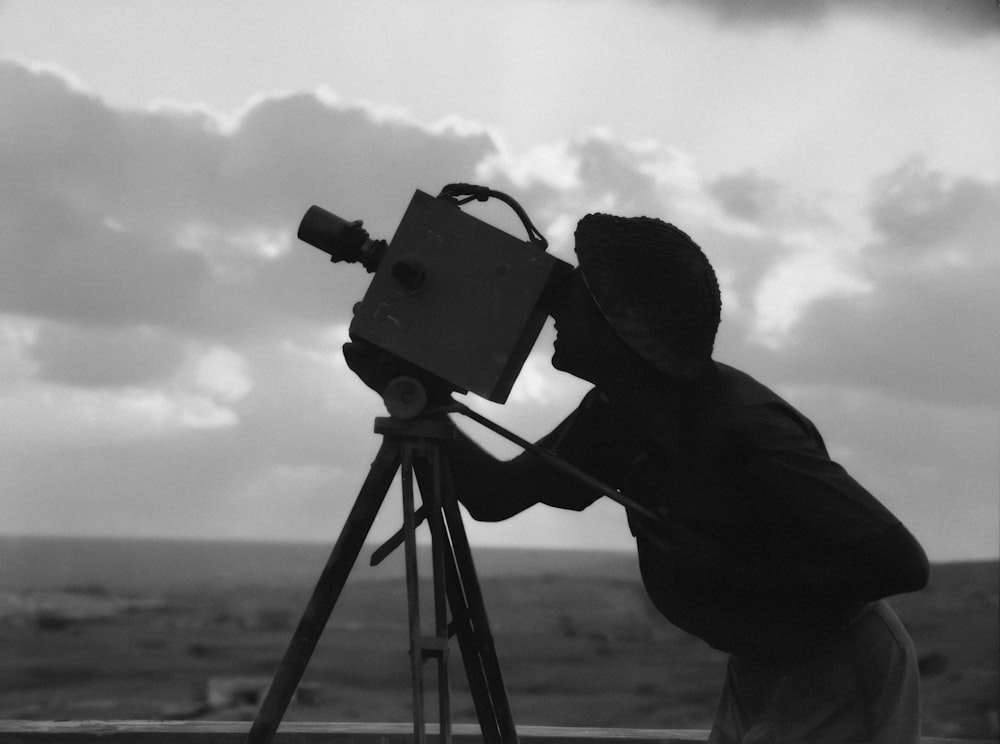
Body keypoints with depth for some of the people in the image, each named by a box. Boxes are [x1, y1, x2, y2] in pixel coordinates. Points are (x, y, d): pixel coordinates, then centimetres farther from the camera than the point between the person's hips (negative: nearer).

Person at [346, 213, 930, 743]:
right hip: (755, 673, 8)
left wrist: (724, 565, -28)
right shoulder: (613, 419, -4)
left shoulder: (743, 432, -29)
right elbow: (495, 493, 4)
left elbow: (902, 563, -30)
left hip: (841, 683, -8)